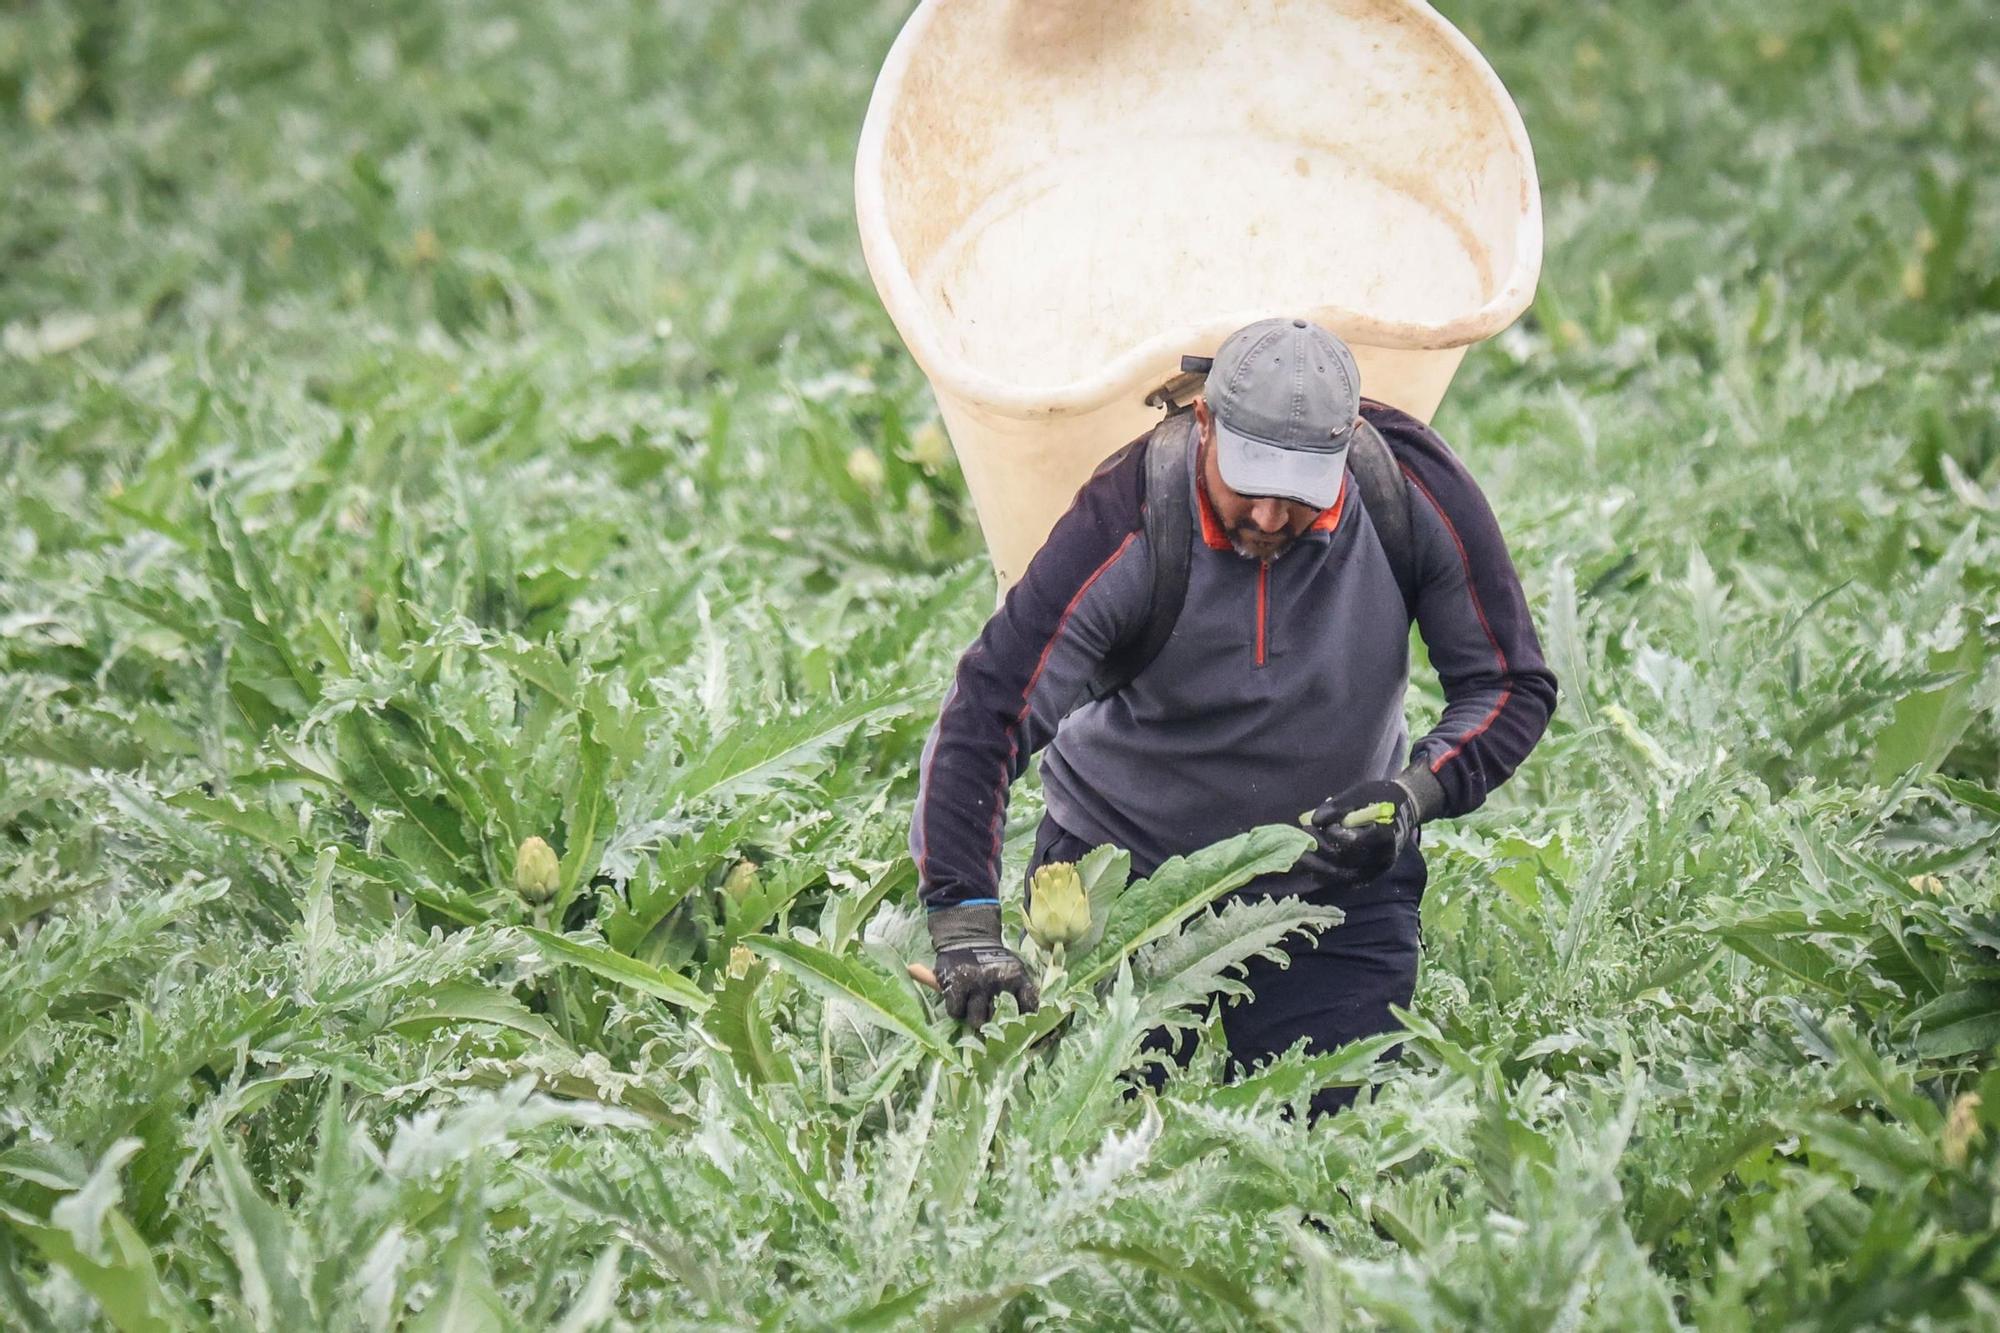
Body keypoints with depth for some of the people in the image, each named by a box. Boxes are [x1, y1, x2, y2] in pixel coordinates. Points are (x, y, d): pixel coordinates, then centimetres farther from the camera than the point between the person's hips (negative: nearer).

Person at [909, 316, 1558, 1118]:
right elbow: (983, 720, -28)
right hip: (1121, 864, -2)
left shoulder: (1416, 484, -19)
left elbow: (1513, 686, -9)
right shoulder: (1126, 527, -27)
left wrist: (1413, 797, -27)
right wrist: (966, 930, -39)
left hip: (1338, 878, 2)